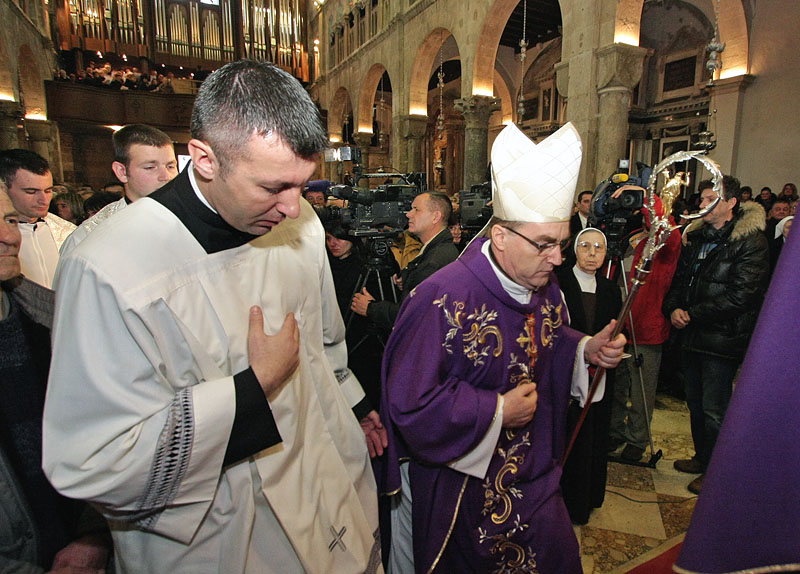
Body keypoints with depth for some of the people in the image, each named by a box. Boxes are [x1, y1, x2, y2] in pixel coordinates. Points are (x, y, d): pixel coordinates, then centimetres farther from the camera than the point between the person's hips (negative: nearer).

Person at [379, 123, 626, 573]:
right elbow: (409, 403, -26)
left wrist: (586, 350, -7)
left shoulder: (544, 288, -4)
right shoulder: (445, 300, -29)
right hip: (460, 487, -6)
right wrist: (496, 411, -23)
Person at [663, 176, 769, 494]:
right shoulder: (695, 236, 10)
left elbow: (739, 297, -18)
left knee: (714, 410, 2)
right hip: (691, 336, 7)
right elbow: (679, 279, 13)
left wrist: (692, 315, -17)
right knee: (695, 403, 19)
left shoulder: (750, 242, -12)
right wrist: (673, 308, -6)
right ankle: (702, 457, 38)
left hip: (722, 339, -7)